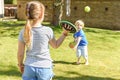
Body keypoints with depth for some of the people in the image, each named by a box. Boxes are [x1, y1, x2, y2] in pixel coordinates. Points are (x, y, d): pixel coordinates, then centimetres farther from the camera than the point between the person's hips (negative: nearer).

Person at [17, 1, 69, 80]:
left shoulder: (23, 32, -7)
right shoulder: (47, 31, -12)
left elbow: (20, 54, 0)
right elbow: (56, 45, 7)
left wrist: (20, 64, 17)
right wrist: (64, 34, 13)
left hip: (29, 67, 2)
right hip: (45, 67, -1)